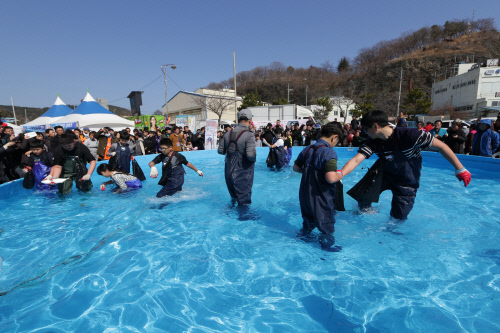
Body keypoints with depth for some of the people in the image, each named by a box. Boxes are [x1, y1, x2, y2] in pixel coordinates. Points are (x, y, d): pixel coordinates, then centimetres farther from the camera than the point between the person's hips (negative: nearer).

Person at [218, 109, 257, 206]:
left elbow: (220, 151, 8)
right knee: (244, 201, 7)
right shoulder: (249, 135, -17)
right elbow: (250, 155, -27)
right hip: (242, 175, -6)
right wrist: (254, 158, -6)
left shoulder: (228, 134, 3)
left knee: (233, 197, 29)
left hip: (229, 172, 7)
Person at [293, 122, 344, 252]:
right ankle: (327, 243, 30)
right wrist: (340, 175, -13)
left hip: (305, 194, 7)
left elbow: (296, 168, 11)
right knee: (326, 223, 15)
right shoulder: (329, 152, -22)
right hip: (321, 197, -7)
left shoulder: (307, 149, 1)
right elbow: (331, 178, -33)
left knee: (308, 219, 28)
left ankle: (304, 234, 45)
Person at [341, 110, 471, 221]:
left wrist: (460, 169, -18)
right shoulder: (373, 142, -15)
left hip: (407, 182, -4)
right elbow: (356, 160, -25)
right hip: (385, 175, 4)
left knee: (398, 219, 1)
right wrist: (340, 174, -42)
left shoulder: (409, 135, -29)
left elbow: (440, 146, -21)